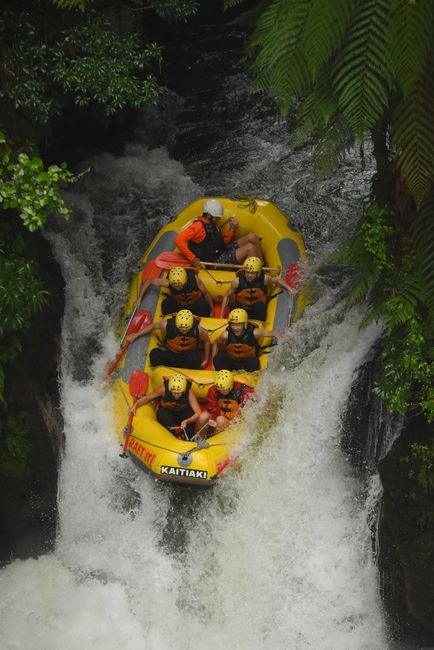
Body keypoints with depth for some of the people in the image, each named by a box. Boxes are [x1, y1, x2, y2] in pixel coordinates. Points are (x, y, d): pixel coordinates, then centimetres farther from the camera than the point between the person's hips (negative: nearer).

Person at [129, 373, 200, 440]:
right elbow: (147, 398, -17)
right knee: (163, 412, -35)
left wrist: (186, 421, -50)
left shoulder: (189, 392, -28)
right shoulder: (164, 389, -27)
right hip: (167, 415, 0)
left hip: (183, 415, 0)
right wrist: (135, 405, -33)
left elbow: (198, 413, -32)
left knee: (190, 412, -33)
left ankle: (188, 438, -14)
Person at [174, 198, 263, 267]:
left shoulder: (213, 224, 14)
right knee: (250, 248, -20)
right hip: (217, 262, -10)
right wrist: (193, 259, -26)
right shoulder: (199, 225, -16)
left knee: (252, 237, 3)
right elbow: (178, 240, -26)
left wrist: (232, 229, 3)